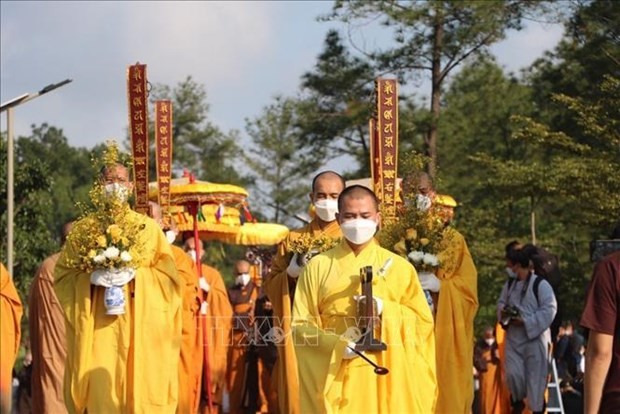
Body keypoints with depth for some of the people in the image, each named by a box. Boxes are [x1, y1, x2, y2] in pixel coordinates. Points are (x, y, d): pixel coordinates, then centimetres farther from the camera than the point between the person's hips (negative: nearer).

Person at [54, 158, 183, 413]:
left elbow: (168, 274, 4)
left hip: (138, 324, 0)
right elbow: (62, 273, 7)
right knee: (99, 390, -6)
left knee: (139, 385, -4)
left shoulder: (148, 228, 9)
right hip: (96, 325, 0)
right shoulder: (82, 229, 10)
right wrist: (91, 277, -11)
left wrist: (135, 275, -12)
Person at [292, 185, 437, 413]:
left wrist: (384, 310, -11)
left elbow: (423, 320, 6)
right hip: (335, 375, 0)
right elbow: (301, 324, 2)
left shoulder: (399, 267, 7)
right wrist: (336, 345, -15)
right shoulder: (318, 266, 5)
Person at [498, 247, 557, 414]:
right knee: (512, 373, 1)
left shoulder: (540, 284, -12)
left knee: (535, 375, 0)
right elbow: (501, 303, 20)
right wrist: (503, 313, -5)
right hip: (513, 337, 5)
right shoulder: (509, 285, 8)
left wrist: (526, 321, -20)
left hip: (535, 337, -5)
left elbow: (549, 309, -16)